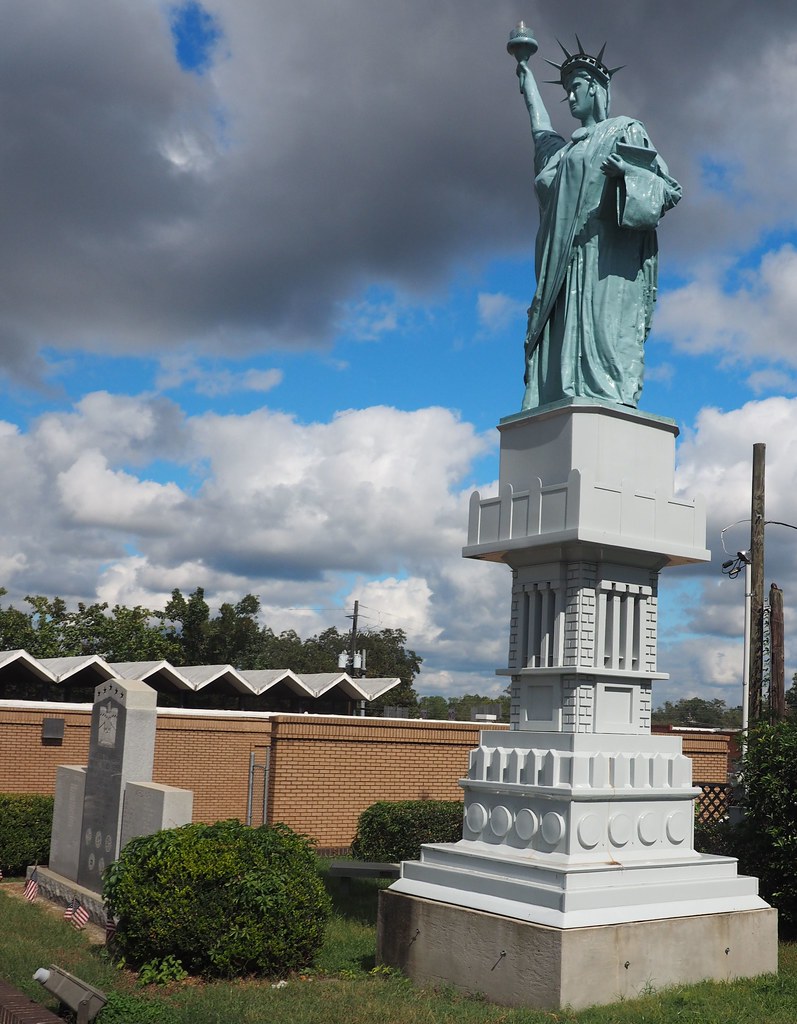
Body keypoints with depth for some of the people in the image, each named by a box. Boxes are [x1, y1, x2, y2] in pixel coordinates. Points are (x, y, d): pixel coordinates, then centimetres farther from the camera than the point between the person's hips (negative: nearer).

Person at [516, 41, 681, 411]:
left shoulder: (626, 131, 12)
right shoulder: (567, 150, 29)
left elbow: (670, 190, 6)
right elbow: (540, 127, 51)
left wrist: (626, 171, -13)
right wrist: (526, 76, 64)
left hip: (609, 258, -5)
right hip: (567, 264, 6)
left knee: (604, 336, -20)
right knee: (564, 347, -10)